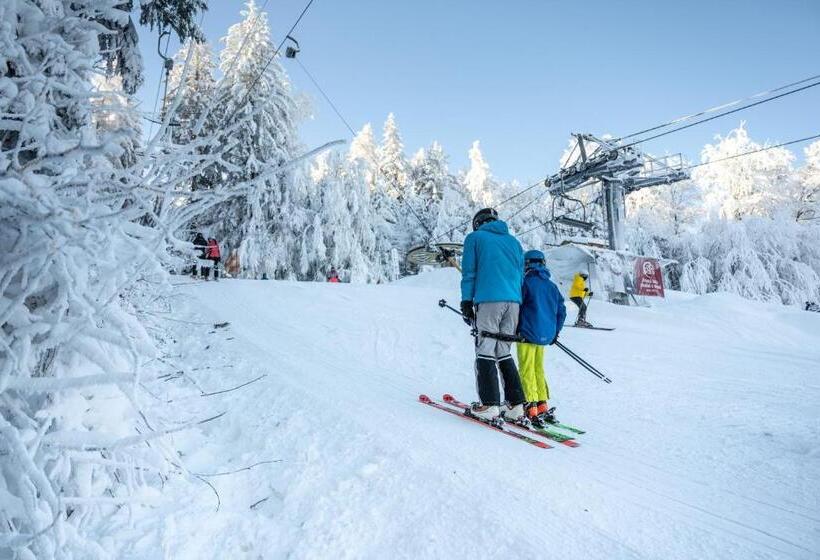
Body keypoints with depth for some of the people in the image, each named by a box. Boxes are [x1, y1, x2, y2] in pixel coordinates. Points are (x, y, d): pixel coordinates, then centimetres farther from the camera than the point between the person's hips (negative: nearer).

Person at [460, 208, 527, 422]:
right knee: (503, 353, 11)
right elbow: (520, 275, 22)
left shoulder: (475, 238, 10)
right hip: (513, 301, 5)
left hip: (489, 300, -5)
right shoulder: (513, 241, 23)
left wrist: (466, 302, 2)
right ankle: (516, 405, 9)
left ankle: (489, 405, -5)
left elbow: (469, 273, 2)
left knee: (485, 351, -2)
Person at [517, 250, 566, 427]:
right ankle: (543, 406, 20)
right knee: (538, 369, 17)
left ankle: (531, 409, -6)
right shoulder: (552, 286, 12)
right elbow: (561, 310, 14)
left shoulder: (526, 282, -7)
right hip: (546, 335, 7)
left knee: (526, 371, -2)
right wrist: (555, 332, 21)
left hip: (528, 333, -6)